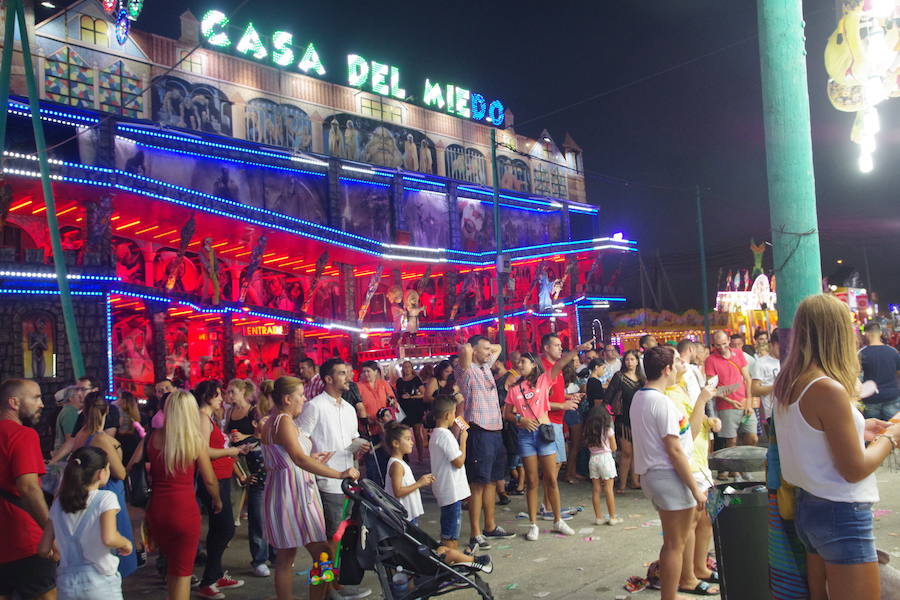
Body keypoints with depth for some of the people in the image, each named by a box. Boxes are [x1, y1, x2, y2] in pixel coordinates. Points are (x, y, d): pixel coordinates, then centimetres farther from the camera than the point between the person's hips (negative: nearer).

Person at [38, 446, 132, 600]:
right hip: (100, 582, -4)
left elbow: (44, 548, 6)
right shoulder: (105, 498, -10)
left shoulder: (58, 503, 5)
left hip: (66, 583, 4)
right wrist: (126, 543, -4)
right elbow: (109, 538, -23)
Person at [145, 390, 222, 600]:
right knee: (182, 571, 8)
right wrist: (217, 501, 14)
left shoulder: (154, 437, -1)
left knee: (171, 564, 26)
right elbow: (210, 480, -3)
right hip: (184, 510, -4)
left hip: (156, 509, 4)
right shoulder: (197, 441, -10)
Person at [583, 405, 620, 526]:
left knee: (596, 489, 7)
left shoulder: (588, 431, 5)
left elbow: (588, 446, 7)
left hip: (593, 459, 4)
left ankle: (598, 517, 12)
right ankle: (612, 517, 5)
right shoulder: (608, 430, -6)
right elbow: (614, 448, -1)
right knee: (608, 489, 1)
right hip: (606, 458, -4)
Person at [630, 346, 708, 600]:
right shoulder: (662, 403, -20)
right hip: (668, 476, -10)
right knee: (675, 545, 2)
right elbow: (674, 450, -20)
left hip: (650, 473, 10)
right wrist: (696, 489, -15)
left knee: (672, 542, 21)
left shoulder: (638, 398, 9)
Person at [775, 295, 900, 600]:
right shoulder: (829, 389, -22)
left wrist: (858, 428, 17)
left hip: (809, 507, 8)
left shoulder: (787, 385, 3)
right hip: (842, 516, -8)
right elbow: (854, 469, -17)